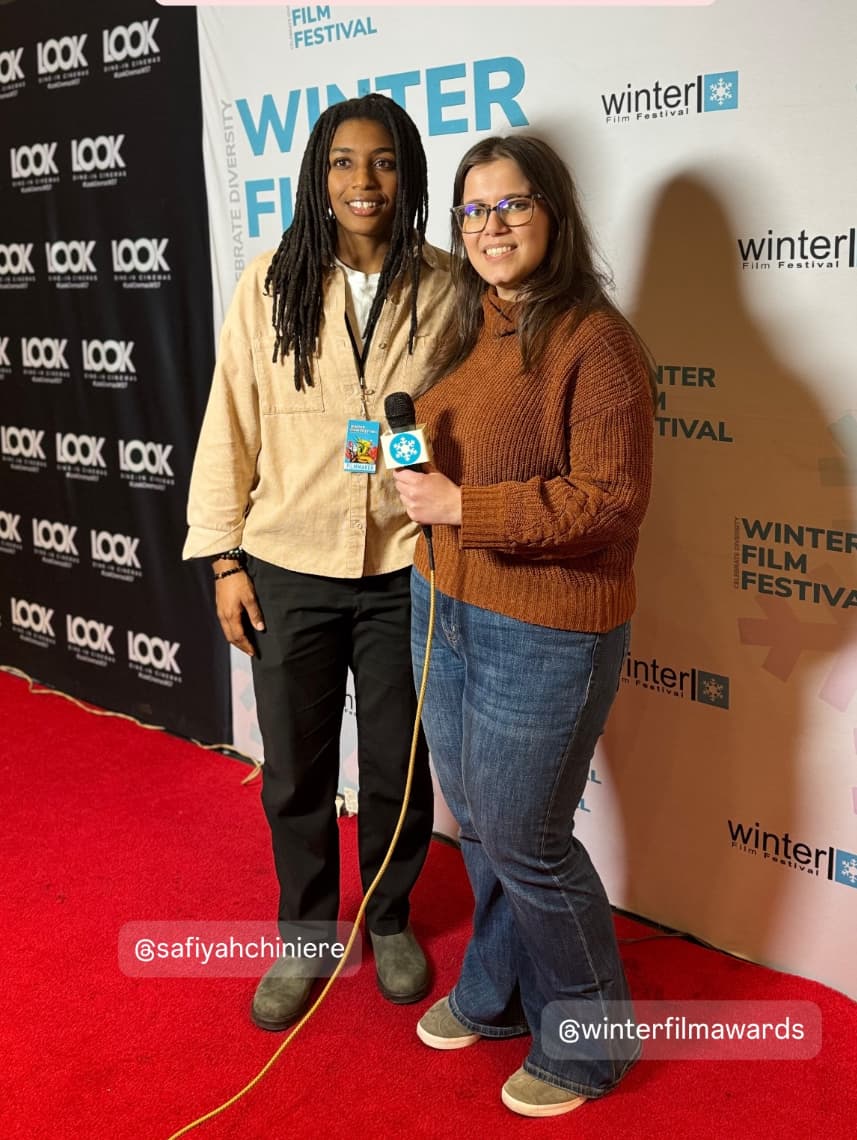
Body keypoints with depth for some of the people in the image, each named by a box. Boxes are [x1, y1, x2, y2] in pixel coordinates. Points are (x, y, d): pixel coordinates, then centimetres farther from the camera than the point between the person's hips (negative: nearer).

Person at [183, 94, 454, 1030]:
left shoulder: (442, 289, -3)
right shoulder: (271, 283, -4)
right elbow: (231, 425, -1)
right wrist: (225, 558, -2)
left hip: (404, 572, 0)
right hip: (289, 570, 0)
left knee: (399, 767, 14)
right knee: (295, 769, 13)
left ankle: (390, 919, 40)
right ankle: (306, 935, 36)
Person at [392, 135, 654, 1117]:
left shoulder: (593, 340, -17)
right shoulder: (466, 330, 9)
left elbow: (610, 501, -22)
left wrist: (462, 506, -23)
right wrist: (409, 467, 2)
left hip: (545, 630, -8)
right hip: (444, 609, 8)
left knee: (524, 841, 5)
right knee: (475, 822, 20)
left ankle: (586, 1042, 30)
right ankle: (496, 992, 44)